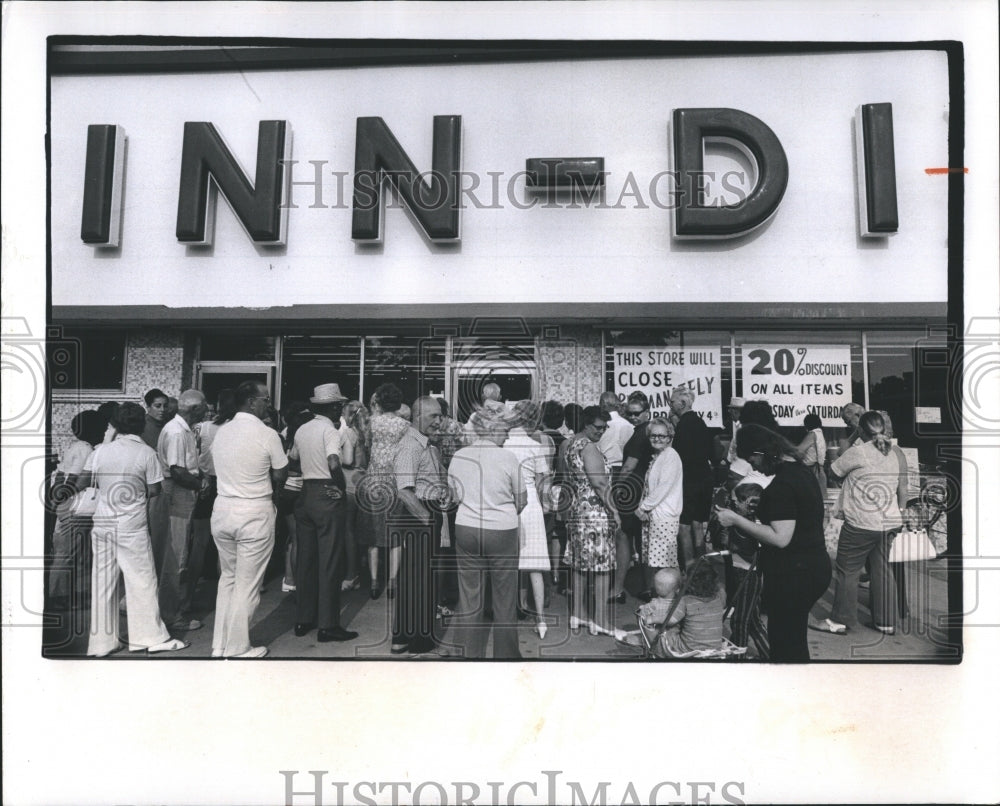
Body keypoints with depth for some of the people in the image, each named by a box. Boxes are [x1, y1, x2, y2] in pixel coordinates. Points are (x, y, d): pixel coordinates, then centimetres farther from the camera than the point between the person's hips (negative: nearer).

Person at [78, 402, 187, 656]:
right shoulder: (147, 453, -9)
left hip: (102, 523, 4)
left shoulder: (101, 450, 0)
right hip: (132, 526, -4)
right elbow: (154, 491, -8)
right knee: (141, 580, 4)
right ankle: (152, 637, 12)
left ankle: (102, 642, 20)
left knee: (103, 582, 11)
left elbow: (81, 484, 2)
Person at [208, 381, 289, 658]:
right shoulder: (268, 435, -14)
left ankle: (219, 645, 28)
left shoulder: (221, 432, 5)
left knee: (227, 578, 20)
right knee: (247, 585, 5)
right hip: (255, 513, -6)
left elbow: (218, 471, 11)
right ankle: (237, 650, 16)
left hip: (222, 509, 7)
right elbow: (280, 477, -7)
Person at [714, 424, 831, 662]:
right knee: (795, 639, 22)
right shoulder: (801, 470, 10)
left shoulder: (781, 484, -21)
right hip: (814, 566, 10)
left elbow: (780, 538, -25)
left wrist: (736, 520, -20)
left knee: (784, 644, 2)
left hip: (792, 575, -10)